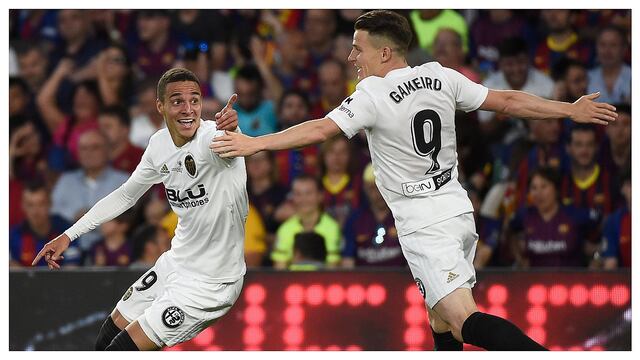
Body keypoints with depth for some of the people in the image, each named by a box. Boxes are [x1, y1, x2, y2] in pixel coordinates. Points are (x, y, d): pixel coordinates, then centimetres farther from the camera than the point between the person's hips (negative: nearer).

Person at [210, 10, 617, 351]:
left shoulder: (374, 93, -13)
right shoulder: (440, 78, 5)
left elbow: (320, 130, -18)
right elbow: (508, 101, 8)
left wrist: (256, 143, -14)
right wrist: (572, 110, 17)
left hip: (423, 225, -8)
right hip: (458, 212, 8)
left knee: (465, 322, -18)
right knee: (443, 325, 15)